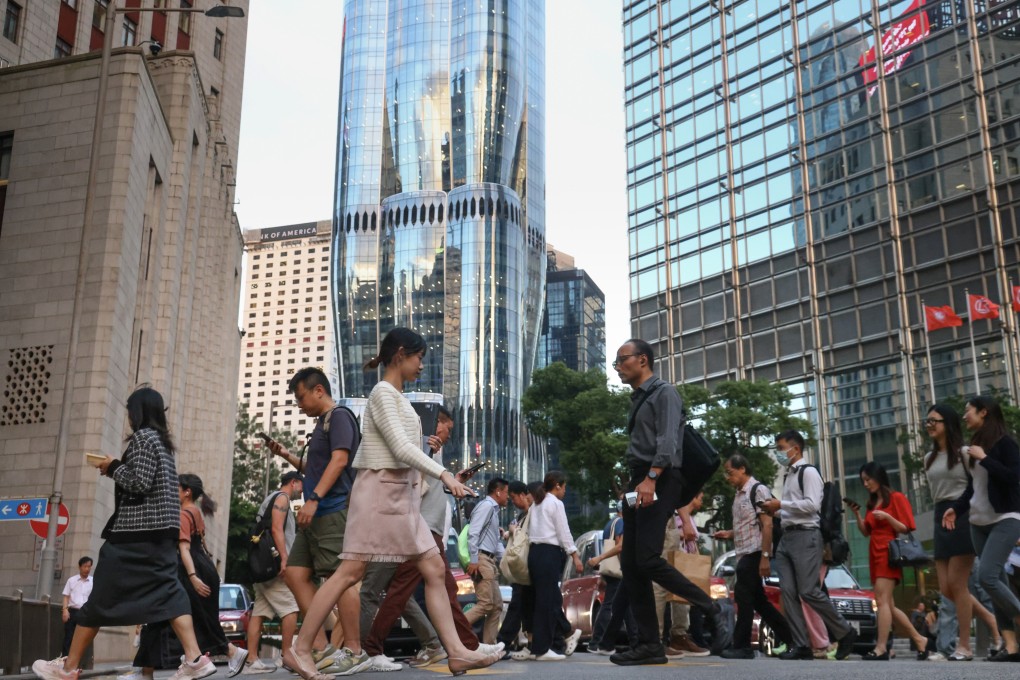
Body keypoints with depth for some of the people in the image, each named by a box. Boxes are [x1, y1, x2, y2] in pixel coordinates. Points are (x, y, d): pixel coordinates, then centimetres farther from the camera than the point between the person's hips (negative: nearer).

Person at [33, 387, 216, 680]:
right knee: (167, 591, -1)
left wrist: (113, 467, -2)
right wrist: (118, 469, 16)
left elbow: (139, 483, -17)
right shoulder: (163, 441, 19)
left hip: (137, 529, -8)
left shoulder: (142, 437, -8)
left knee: (102, 596, 2)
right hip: (161, 530, 8)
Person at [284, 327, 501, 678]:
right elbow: (401, 448, -19)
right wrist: (444, 474, -24)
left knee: (434, 569, 2)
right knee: (351, 572, -8)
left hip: (402, 494, 9)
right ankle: (300, 649, 0)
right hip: (380, 489, -9)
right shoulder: (383, 392, -9)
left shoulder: (398, 397, 17)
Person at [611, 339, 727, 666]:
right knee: (630, 564, 1)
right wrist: (636, 482, 11)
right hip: (639, 483, 9)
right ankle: (649, 644, 4)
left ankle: (711, 610, 0)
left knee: (647, 559, -18)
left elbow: (668, 441, -16)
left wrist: (651, 478, -28)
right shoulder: (637, 400, 23)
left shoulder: (664, 393, -2)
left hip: (659, 482, -9)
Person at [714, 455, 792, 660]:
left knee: (743, 596, -8)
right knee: (757, 599, 12)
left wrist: (765, 557, -21)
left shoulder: (758, 490, -9)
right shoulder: (738, 495, 16)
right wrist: (729, 534, 6)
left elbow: (767, 525, -16)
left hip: (754, 552, -9)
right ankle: (788, 635, 21)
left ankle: (742, 646, -2)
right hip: (744, 554, 9)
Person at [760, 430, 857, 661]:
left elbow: (812, 505, -15)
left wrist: (781, 504, -14)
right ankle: (801, 645, -1)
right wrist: (776, 511, 8)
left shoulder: (808, 472, -4)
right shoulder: (788, 476, 22)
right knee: (788, 592, -2)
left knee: (809, 591, -10)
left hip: (805, 536, -8)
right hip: (786, 537, 8)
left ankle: (846, 633, 8)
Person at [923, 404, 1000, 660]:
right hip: (941, 519, 7)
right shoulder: (929, 459, 17)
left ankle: (964, 646, 2)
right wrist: (942, 513, 14)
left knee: (956, 584, -8)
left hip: (963, 516, -7)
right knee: (946, 588, 3)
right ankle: (989, 619, 23)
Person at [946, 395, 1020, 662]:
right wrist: (956, 508, 6)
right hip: (979, 523, 7)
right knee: (997, 581, 3)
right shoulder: (975, 445, 13)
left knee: (986, 576, -19)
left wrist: (984, 458, -17)